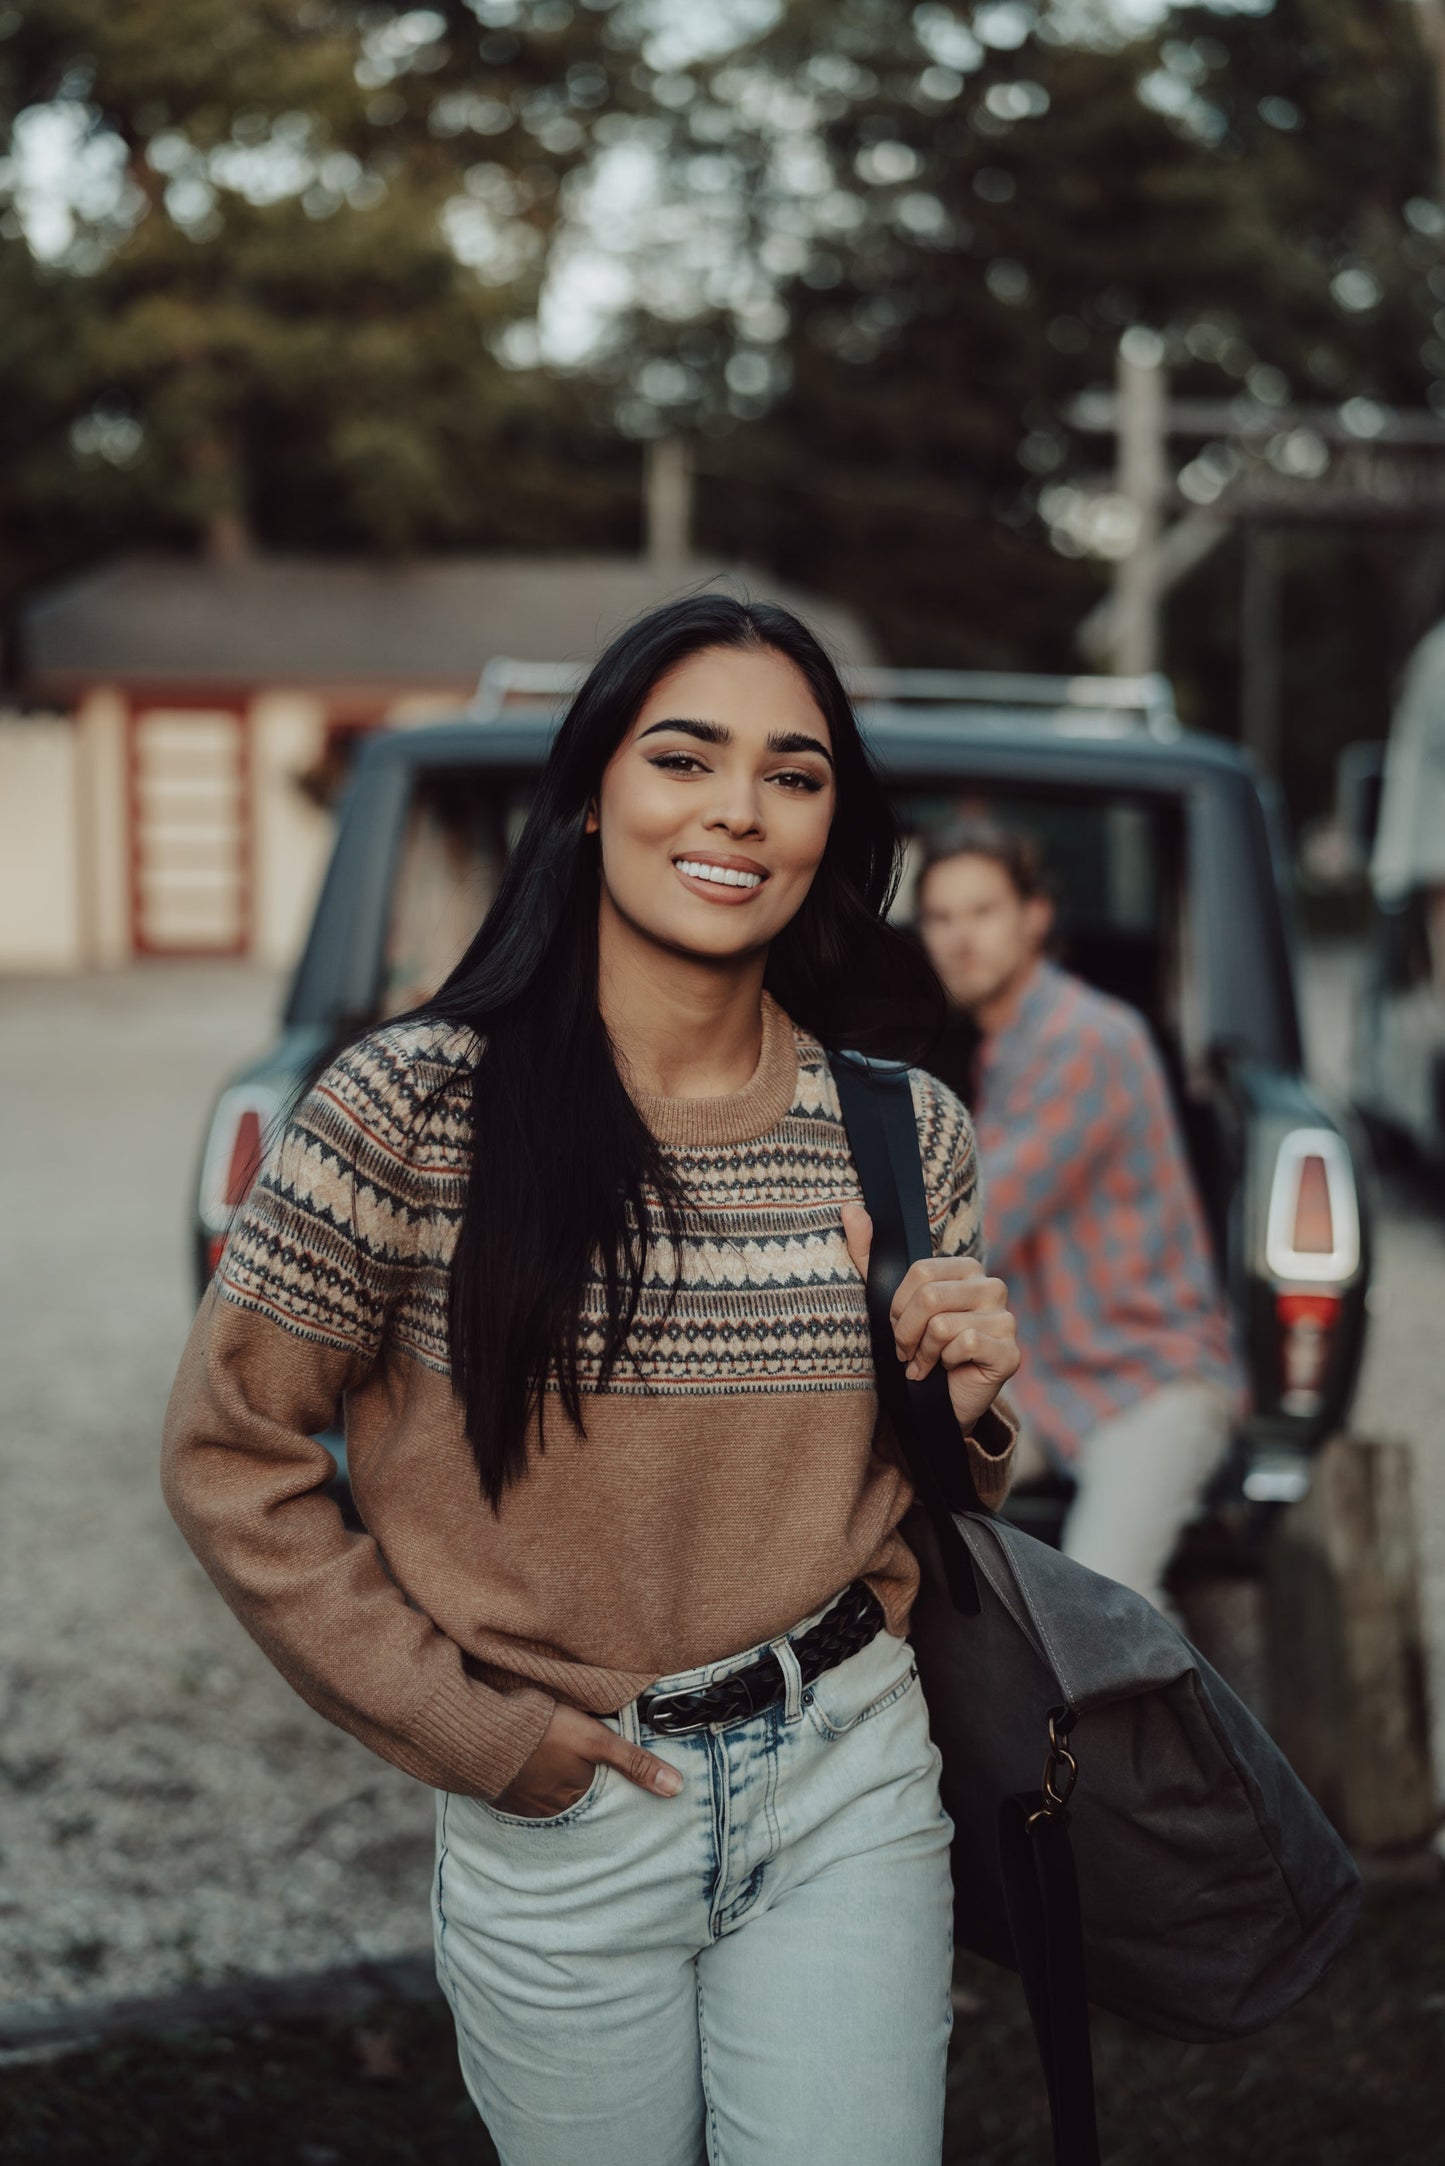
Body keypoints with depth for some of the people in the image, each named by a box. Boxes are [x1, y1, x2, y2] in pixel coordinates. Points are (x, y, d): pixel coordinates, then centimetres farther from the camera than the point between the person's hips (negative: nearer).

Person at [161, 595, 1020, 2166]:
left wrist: (961, 1414, -9)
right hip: (565, 1819, -2)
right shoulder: (418, 1104, -12)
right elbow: (228, 1453, -6)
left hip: (850, 1780, 2)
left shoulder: (906, 1134, 0)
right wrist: (465, 1725, -7)